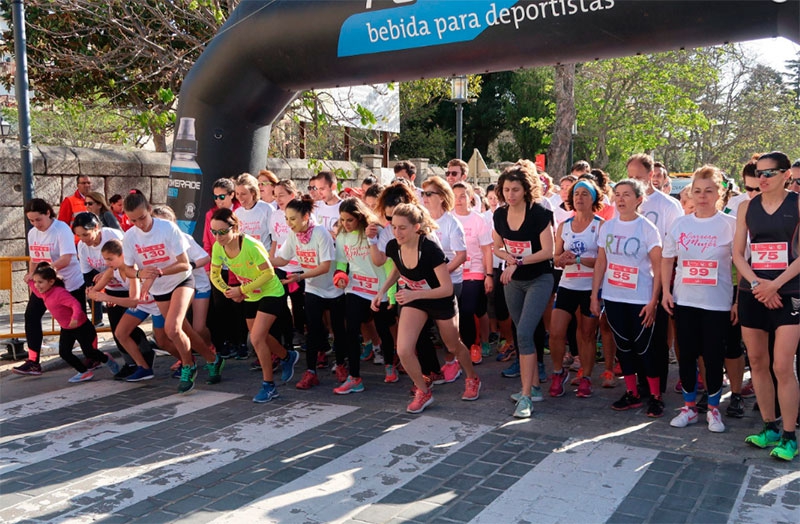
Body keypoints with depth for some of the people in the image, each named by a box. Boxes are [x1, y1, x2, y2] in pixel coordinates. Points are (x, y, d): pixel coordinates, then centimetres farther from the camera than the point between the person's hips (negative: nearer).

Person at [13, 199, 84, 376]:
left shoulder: (62, 229, -19)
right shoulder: (32, 233, 2)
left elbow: (66, 259, -28)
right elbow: (34, 260, 11)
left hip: (71, 284, -6)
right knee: (31, 316, -5)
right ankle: (33, 362, 1)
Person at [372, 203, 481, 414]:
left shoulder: (431, 249, -33)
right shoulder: (393, 247, -18)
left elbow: (447, 289, -31)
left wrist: (414, 294, -42)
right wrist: (382, 291, -7)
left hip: (441, 302, -4)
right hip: (413, 301, 4)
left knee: (454, 346, 19)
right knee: (403, 351, -14)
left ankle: (472, 379, 50)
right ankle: (423, 392, 11)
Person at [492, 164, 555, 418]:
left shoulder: (540, 214, -18)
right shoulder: (500, 215, -1)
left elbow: (547, 250, -19)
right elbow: (497, 247, 10)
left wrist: (518, 262, -21)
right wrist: (508, 257, -12)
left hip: (539, 280, -6)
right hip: (514, 281, 6)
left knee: (524, 332, -16)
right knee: (523, 333, 12)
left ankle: (526, 396, -10)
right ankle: (535, 387, 26)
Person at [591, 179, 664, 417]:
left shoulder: (647, 228, -7)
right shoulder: (607, 227, 5)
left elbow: (658, 266, -8)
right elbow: (601, 263, 9)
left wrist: (653, 301, -13)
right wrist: (594, 295, 6)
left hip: (640, 299, -4)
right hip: (613, 298, 4)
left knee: (643, 347, 0)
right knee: (623, 345, 11)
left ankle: (656, 396, 14)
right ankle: (632, 393, 23)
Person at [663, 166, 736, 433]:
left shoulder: (731, 225, -3)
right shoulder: (680, 224, 6)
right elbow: (667, 259, 12)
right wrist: (666, 292, 3)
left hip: (717, 303, -3)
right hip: (684, 301, 3)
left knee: (714, 356, 4)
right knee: (686, 354, 7)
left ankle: (713, 409, 21)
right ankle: (689, 407, 21)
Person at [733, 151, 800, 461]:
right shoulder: (747, 207, 8)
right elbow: (737, 253, 5)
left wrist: (774, 284, -14)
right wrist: (756, 284, -9)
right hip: (752, 293, 4)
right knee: (757, 362, 8)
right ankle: (769, 427, 21)